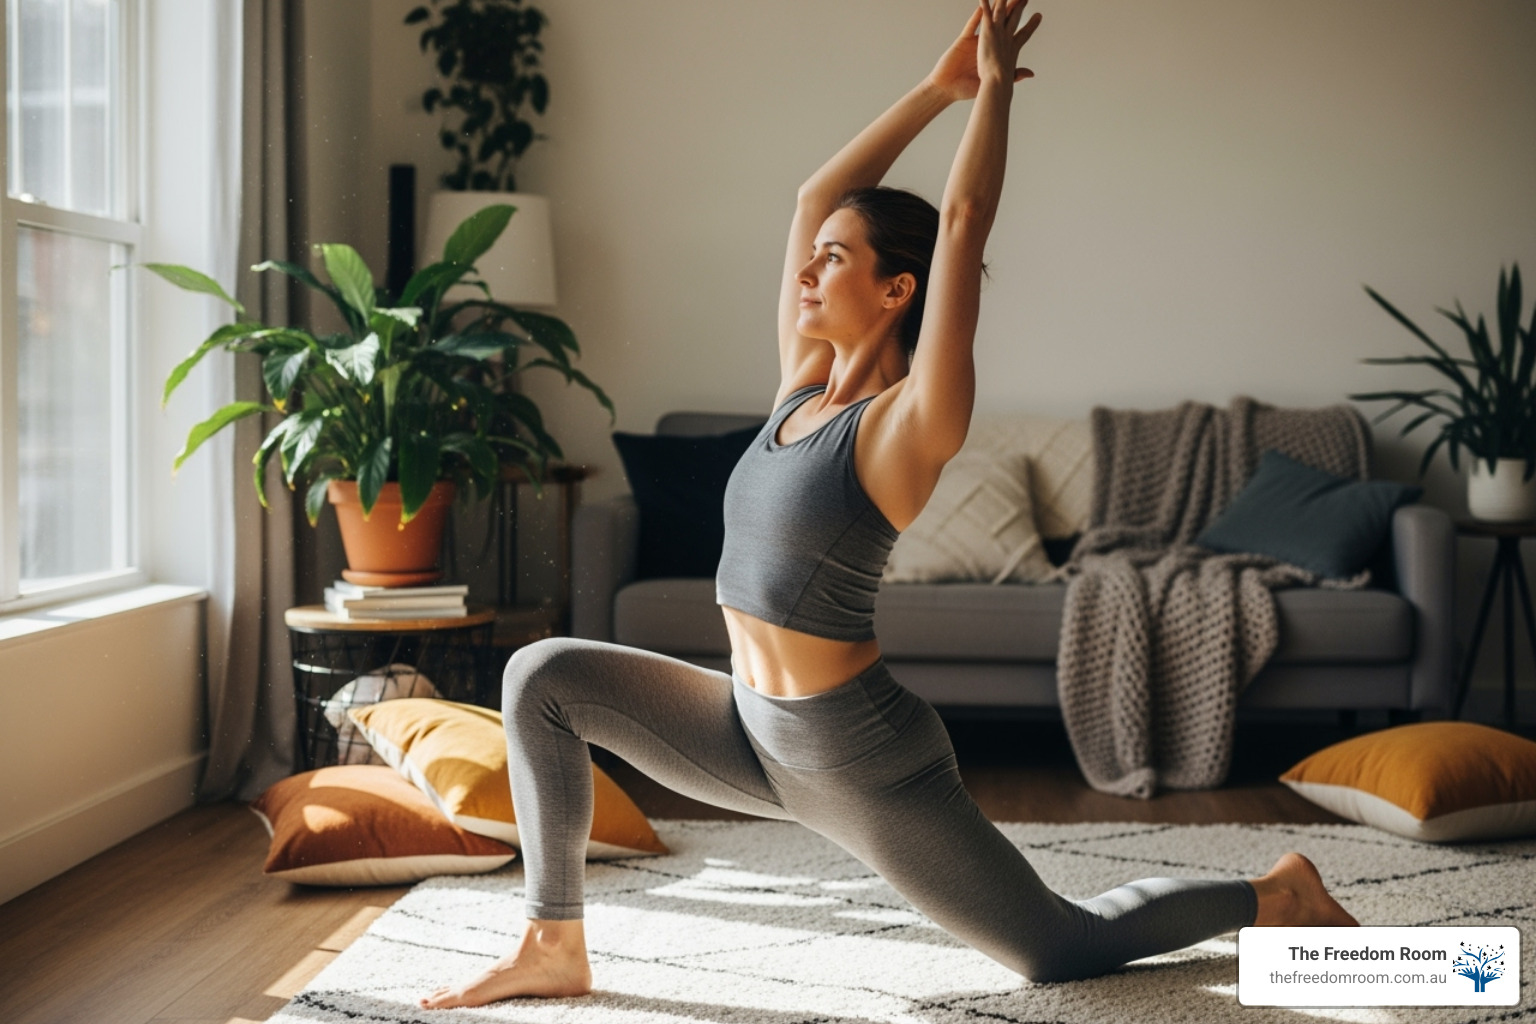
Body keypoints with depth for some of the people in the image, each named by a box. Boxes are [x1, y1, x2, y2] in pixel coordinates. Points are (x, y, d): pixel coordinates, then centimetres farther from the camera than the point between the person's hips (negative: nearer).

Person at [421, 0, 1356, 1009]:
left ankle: (1281, 894, 28)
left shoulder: (911, 424, -16)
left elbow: (964, 222, -19)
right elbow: (817, 194, 6)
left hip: (863, 756, -7)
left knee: (1060, 948, 6)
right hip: (756, 734, 7)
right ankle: (556, 948, 6)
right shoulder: (801, 388, 4)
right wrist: (937, 88, 7)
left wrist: (995, 83, -9)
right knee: (544, 678, -2)